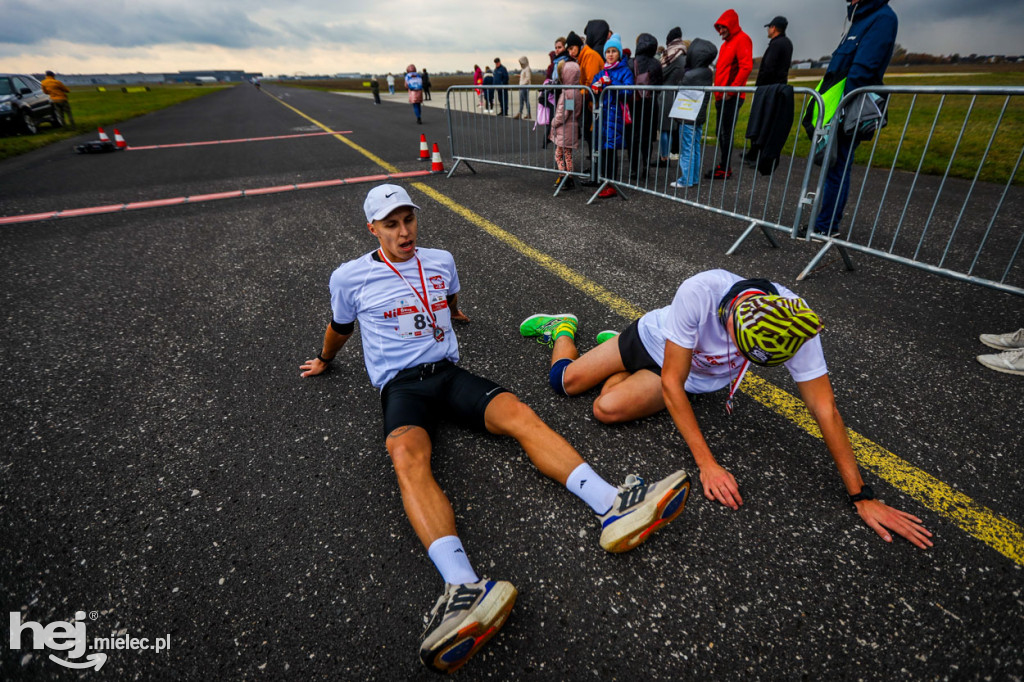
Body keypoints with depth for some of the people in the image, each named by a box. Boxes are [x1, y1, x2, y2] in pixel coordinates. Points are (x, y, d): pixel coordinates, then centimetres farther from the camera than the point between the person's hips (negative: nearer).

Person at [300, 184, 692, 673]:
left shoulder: (441, 261, 15)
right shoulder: (349, 278, 5)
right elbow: (339, 329, 23)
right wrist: (323, 362, 37)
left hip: (448, 371, 4)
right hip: (400, 385, -3)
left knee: (519, 415, -25)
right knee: (408, 458, -36)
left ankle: (614, 509, -37)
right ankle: (465, 589, -56)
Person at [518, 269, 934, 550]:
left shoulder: (797, 324, -33)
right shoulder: (699, 292, -41)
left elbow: (824, 409, -25)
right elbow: (672, 384, -34)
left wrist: (862, 497, -22)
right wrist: (707, 464, -36)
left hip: (699, 379, 2)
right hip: (653, 338, -1)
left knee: (607, 409, -16)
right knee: (565, 381, -4)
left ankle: (616, 357, 22)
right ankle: (564, 329, 34)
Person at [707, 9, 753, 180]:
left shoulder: (742, 40, -5)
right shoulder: (726, 44, 22)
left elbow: (746, 67, -16)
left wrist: (732, 89, -20)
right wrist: (718, 92, 14)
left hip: (731, 97, -9)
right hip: (722, 97, 9)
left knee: (725, 133, -10)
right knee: (721, 132, 10)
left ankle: (724, 170, -7)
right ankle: (723, 166, 16)